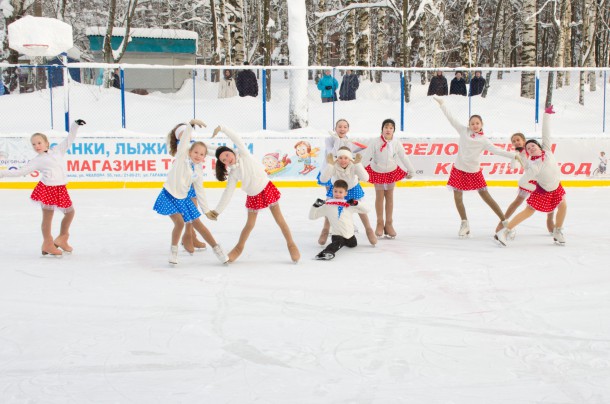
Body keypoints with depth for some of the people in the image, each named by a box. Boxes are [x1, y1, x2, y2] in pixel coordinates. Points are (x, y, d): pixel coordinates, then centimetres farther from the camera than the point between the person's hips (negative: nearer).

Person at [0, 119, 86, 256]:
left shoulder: (57, 150, 11)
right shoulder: (37, 160, 1)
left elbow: (69, 140, 14)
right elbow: (21, 171, 0)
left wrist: (75, 126, 7)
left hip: (61, 189, 5)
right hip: (47, 188, -5)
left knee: (70, 212, 15)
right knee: (48, 216, -1)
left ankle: (61, 239, 30)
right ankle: (48, 245, 12)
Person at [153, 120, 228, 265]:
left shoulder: (198, 171, 3)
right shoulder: (182, 155, -8)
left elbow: (199, 192, 11)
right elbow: (184, 138, -21)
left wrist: (207, 211, 12)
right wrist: (191, 123, -31)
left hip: (183, 198, 5)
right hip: (169, 195, -5)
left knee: (197, 224, 6)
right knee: (179, 222, -19)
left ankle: (216, 248, 14)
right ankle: (173, 250, 4)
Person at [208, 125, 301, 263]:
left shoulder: (244, 155, -11)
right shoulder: (233, 174, -5)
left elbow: (237, 139, -20)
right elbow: (228, 193, -5)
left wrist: (222, 128, -25)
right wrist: (217, 210, -9)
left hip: (267, 189, -3)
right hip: (253, 197, 3)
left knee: (279, 219, 4)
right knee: (250, 225, 11)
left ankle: (291, 245, 15)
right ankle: (239, 248, 30)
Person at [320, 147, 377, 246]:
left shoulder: (354, 165, -36)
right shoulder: (334, 166, -36)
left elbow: (365, 178, -48)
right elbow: (323, 179, -47)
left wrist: (358, 164, -54)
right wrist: (329, 164, -54)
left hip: (353, 188, 0)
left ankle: (369, 230, 29)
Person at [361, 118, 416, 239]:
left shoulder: (396, 143, -12)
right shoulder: (376, 142, -20)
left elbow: (403, 157, -2)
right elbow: (366, 156, -19)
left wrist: (411, 171, 6)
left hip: (391, 172, 2)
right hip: (377, 172, -2)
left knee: (389, 197, 9)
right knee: (379, 197, 7)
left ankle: (389, 224, 19)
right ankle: (380, 224, 18)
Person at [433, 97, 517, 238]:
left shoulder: (483, 140, -4)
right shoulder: (464, 131, 1)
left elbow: (496, 150, -11)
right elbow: (451, 118, 3)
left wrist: (513, 155, -22)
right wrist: (442, 104, 4)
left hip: (474, 171, -2)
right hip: (459, 169, 2)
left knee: (486, 196, 0)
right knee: (457, 198, 2)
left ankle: (504, 221, 7)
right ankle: (465, 224, 20)